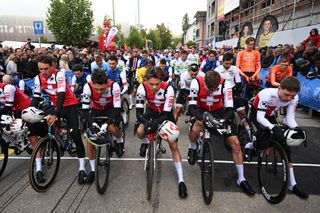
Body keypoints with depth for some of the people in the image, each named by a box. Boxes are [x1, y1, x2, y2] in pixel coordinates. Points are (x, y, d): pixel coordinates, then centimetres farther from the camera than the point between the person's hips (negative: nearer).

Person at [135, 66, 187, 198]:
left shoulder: (168, 89, -34)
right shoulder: (142, 88, -30)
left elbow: (166, 114, -31)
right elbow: (139, 112, -28)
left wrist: (155, 122, -49)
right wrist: (146, 122, -48)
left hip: (165, 114, -2)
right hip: (151, 111, 2)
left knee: (174, 146, -7)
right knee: (140, 132, -23)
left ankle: (181, 180, 4)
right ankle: (145, 143, 18)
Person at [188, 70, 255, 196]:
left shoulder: (225, 85, -27)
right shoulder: (196, 83, -29)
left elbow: (229, 109, -24)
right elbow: (191, 106, -29)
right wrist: (201, 118, -48)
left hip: (218, 111, 1)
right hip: (201, 110, -1)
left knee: (235, 143, -7)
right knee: (195, 129, -35)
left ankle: (241, 179, 11)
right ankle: (192, 148, 4)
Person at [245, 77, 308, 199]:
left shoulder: (293, 98, -20)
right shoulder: (268, 94, -36)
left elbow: (290, 117, -18)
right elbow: (259, 117, -38)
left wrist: (296, 128, -39)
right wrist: (274, 128, -53)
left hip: (269, 116, 5)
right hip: (256, 114, -5)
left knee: (284, 145, -4)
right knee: (268, 139, -28)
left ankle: (292, 184, 4)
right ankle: (250, 146, 8)